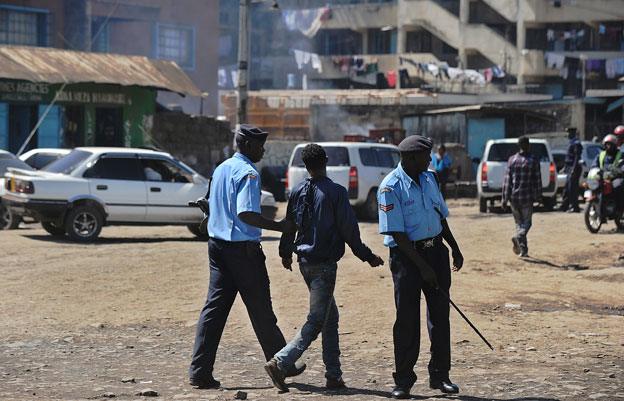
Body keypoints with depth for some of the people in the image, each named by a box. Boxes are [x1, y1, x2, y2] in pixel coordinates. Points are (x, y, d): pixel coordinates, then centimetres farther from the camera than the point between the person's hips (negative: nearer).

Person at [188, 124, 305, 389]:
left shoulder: (221, 169, 14)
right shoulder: (248, 173, -14)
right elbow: (245, 214, -25)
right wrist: (279, 226, -20)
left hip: (216, 245, 8)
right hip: (242, 248, -8)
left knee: (215, 306, 4)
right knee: (260, 309, 4)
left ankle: (200, 372, -1)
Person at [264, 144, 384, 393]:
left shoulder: (298, 192, 4)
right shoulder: (335, 192, -12)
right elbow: (349, 230, -10)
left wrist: (286, 253, 30)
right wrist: (367, 256, 2)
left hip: (305, 262, 6)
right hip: (325, 264, -6)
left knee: (330, 318, 16)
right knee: (316, 321, -5)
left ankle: (334, 376, 16)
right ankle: (280, 363, -19)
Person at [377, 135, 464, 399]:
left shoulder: (429, 178, 8)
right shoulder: (391, 187, -14)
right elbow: (397, 232, -17)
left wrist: (455, 248, 17)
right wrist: (422, 266, -19)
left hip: (435, 250, 6)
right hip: (406, 254, -6)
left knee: (440, 313, 7)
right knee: (407, 318, -3)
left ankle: (440, 375, 17)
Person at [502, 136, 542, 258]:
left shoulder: (512, 160, 4)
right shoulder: (533, 161, -4)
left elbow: (507, 180, 2)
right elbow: (537, 180, -3)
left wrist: (505, 198, 4)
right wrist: (538, 196, 8)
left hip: (513, 197, 3)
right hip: (527, 197, -3)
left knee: (519, 222, 15)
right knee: (526, 222, 3)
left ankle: (523, 249, 14)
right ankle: (518, 237, -26)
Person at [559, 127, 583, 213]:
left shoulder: (576, 143, -14)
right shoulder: (571, 143, 18)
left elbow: (577, 157, -20)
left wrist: (574, 169, -25)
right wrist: (566, 167, 23)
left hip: (574, 168, -10)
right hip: (570, 168, 10)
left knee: (572, 188, -8)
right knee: (567, 187, 12)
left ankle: (575, 207, -6)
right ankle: (565, 206, 17)